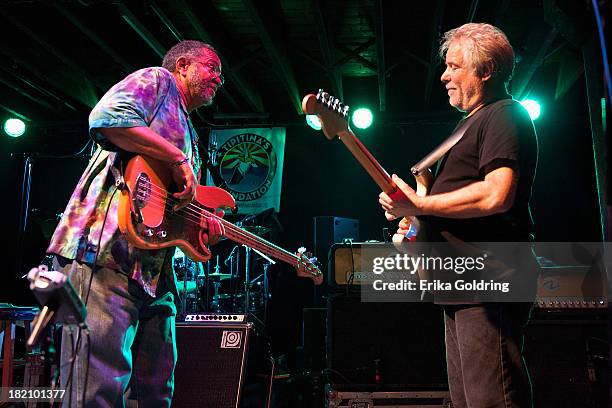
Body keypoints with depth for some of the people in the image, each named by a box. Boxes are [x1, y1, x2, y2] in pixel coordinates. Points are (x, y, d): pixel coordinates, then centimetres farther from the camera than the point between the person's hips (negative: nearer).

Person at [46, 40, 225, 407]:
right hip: (107, 250, -10)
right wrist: (178, 158, -11)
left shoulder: (188, 136, 33)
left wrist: (201, 226, 11)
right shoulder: (157, 80, 8)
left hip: (154, 273, 10)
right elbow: (108, 117, -15)